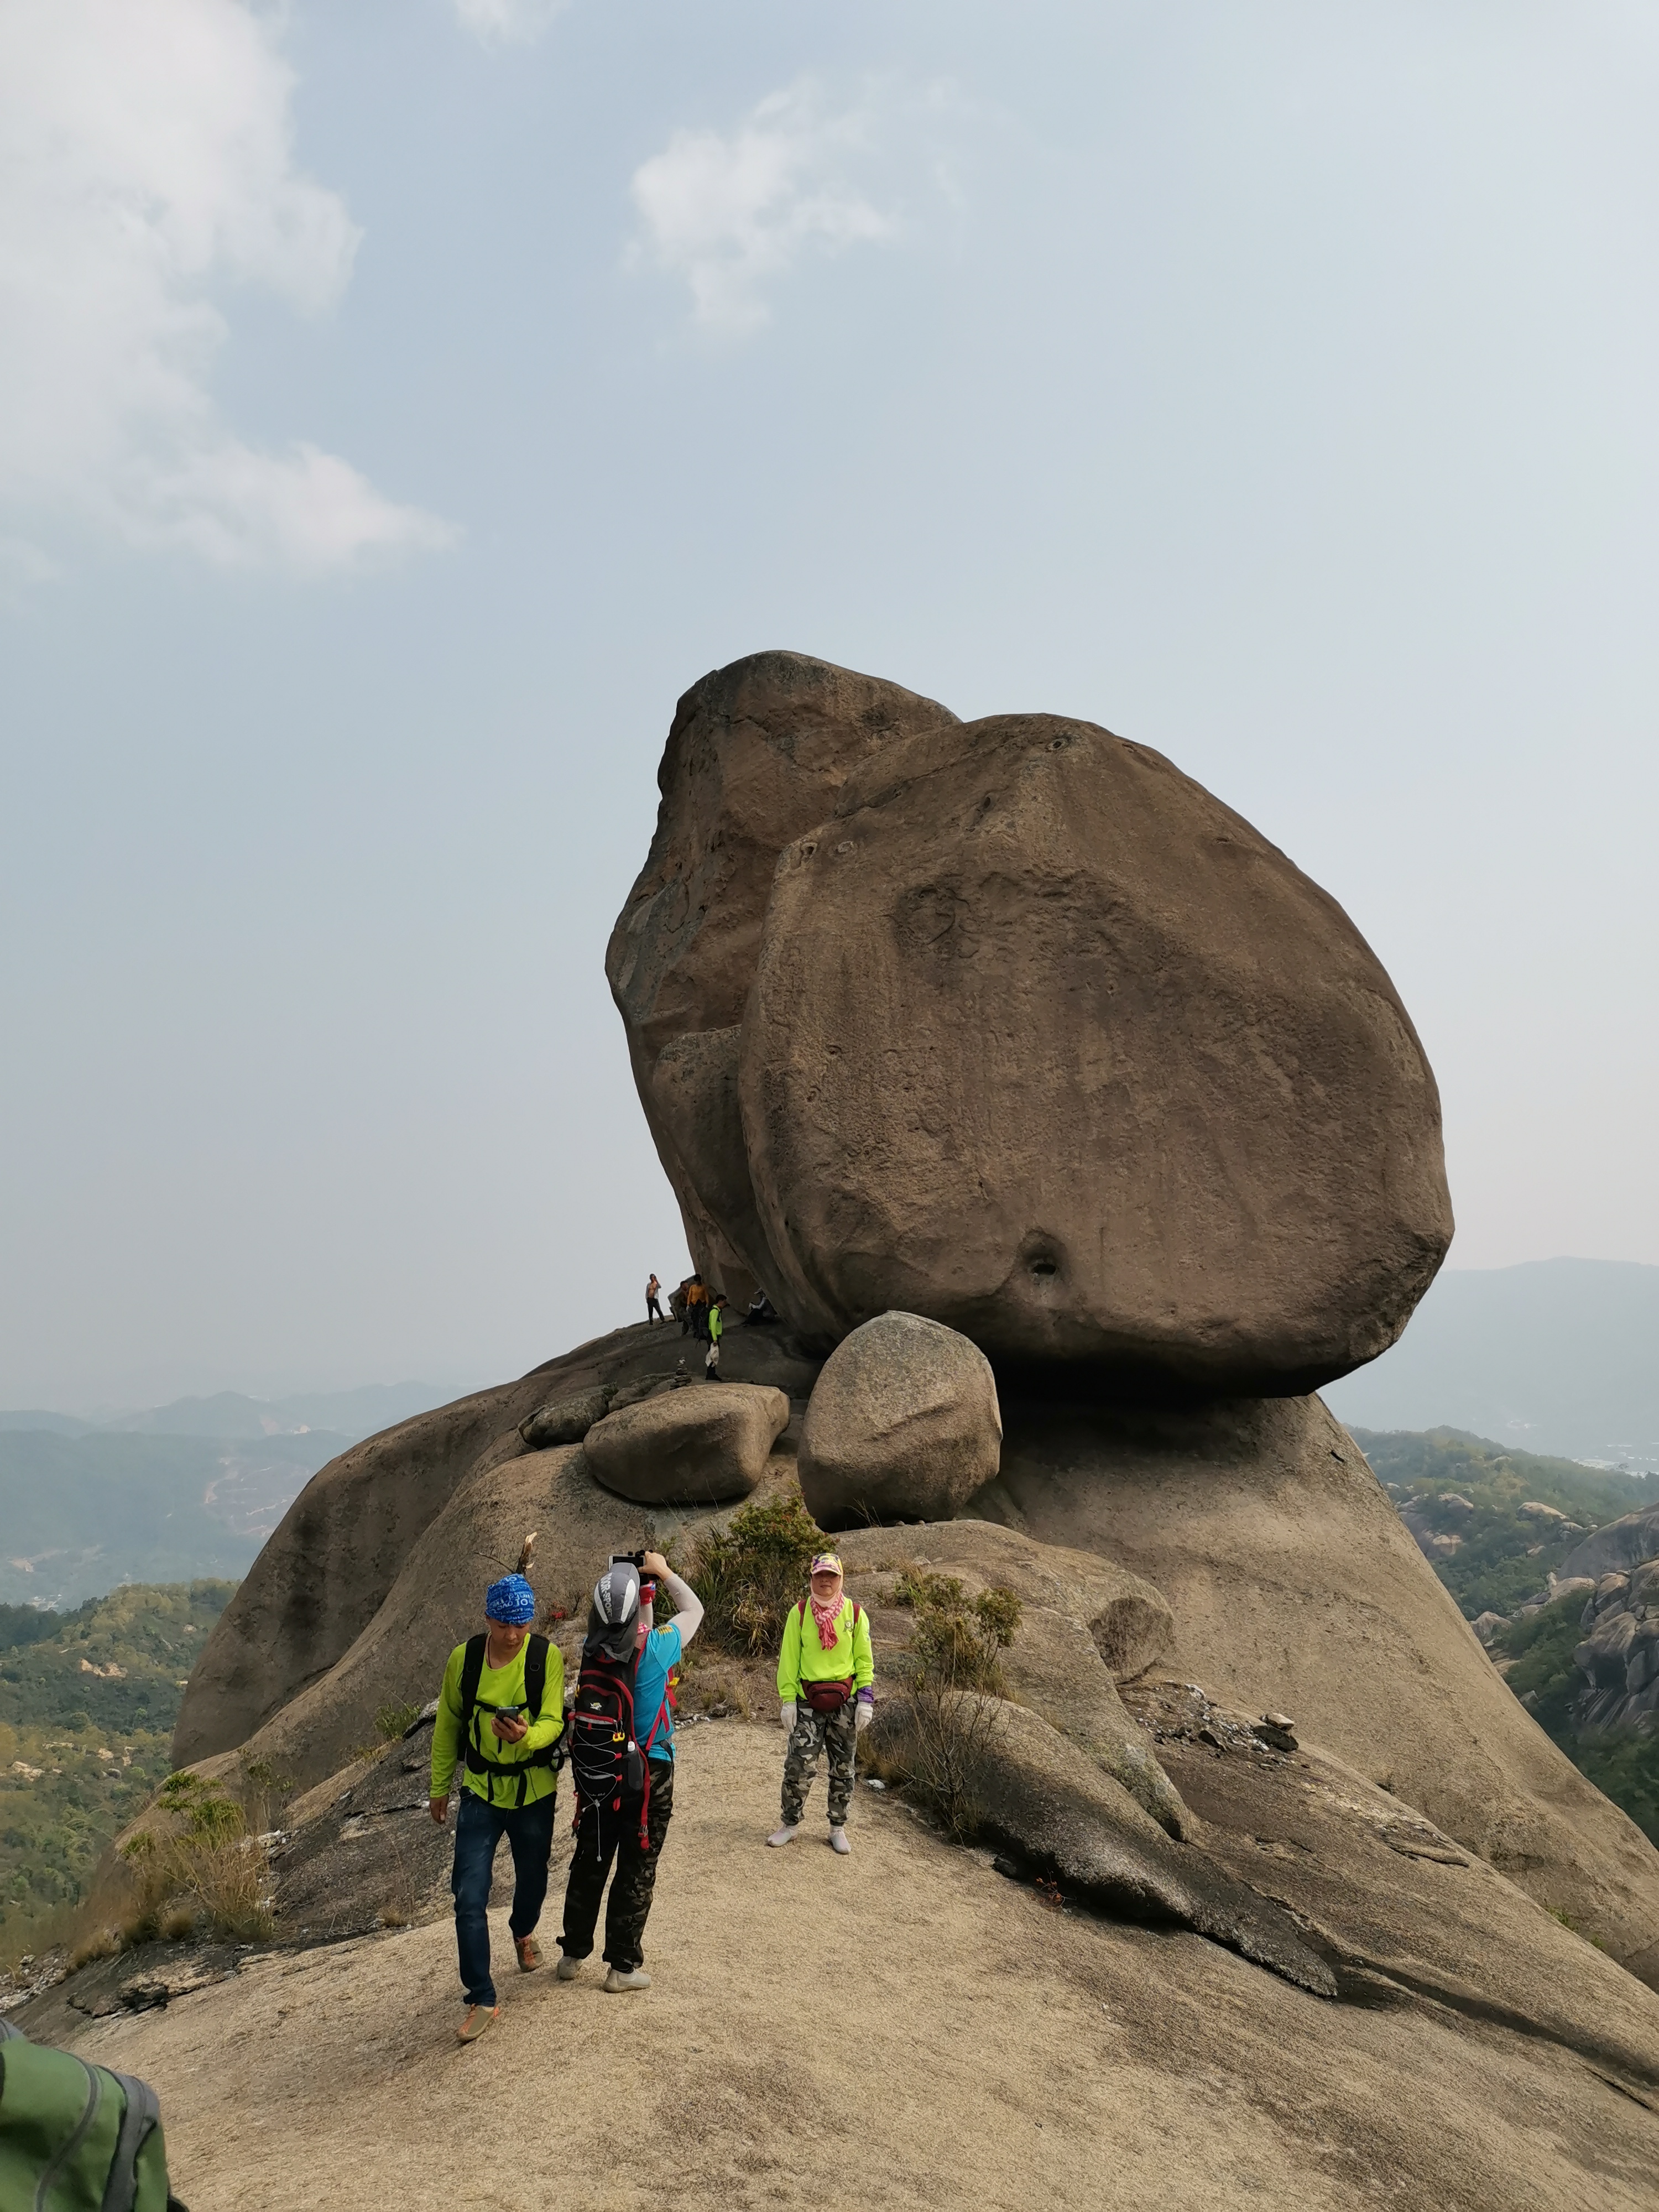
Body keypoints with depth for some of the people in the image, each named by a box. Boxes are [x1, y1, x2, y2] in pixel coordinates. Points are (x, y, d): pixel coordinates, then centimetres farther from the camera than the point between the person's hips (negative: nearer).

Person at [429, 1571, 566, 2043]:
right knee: (469, 1898, -6)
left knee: (532, 1879, 19)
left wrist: (526, 1736, -41)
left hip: (534, 1791, 0)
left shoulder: (547, 1657, -16)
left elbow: (553, 1722, -19)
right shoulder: (464, 1659, -10)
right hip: (481, 1791, 1)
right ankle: (482, 2000, 7)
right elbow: (448, 1725, 3)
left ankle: (523, 1932, 53)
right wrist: (440, 1787, 9)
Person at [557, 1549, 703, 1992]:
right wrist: (664, 1573, 8)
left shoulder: (593, 1649, -9)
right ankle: (623, 1967, 17)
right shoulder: (655, 1648, -20)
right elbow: (694, 1609, -2)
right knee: (636, 1872, 9)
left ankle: (573, 1954, 32)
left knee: (589, 1864, 18)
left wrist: (643, 1585, 6)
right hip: (647, 1776, -4)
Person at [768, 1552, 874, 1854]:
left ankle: (838, 1828, 21)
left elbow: (865, 1659, 4)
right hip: (808, 1701, -1)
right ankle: (790, 1824, 10)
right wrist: (787, 1699, -5)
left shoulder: (855, 1613, 1)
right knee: (799, 1766, -7)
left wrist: (866, 1699, -4)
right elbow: (789, 1659, 1)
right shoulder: (799, 1613, -1)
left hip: (845, 1702, 1)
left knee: (842, 1769, 8)